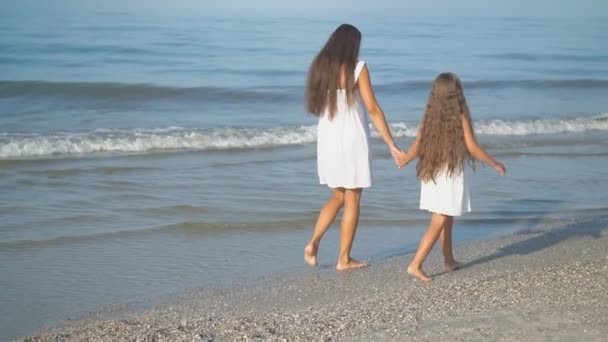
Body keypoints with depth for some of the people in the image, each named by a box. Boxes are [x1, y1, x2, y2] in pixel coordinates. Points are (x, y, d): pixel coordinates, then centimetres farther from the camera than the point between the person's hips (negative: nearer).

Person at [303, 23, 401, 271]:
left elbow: (314, 106, 10)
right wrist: (391, 144, -10)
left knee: (338, 196, 19)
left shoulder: (319, 67, 4)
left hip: (327, 139, 5)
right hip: (352, 140, -5)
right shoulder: (357, 68, -11)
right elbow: (373, 109, -13)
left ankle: (313, 242, 2)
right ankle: (344, 260, 9)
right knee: (352, 200, 5)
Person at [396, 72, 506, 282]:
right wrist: (496, 165, 0)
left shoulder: (429, 118, 1)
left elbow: (417, 147, 2)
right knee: (438, 224, -3)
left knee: (446, 220, 20)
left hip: (432, 176, 5)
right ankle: (416, 265, -10)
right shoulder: (460, 118, -11)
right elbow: (473, 149, -12)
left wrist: (404, 159, 23)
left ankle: (449, 261, 31)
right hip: (452, 176, -5)